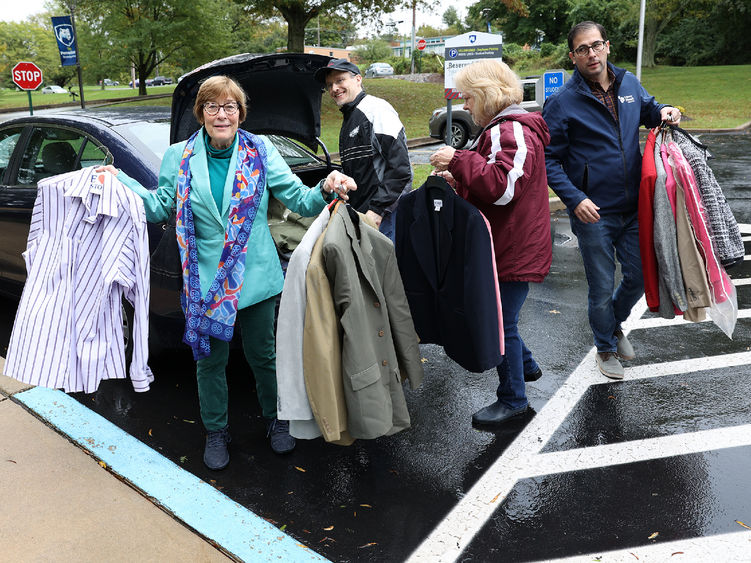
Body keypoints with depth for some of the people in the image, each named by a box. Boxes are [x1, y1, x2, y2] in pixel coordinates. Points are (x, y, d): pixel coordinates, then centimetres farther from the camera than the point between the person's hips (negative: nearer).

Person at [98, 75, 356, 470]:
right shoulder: (179, 157, 1)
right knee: (210, 359, 12)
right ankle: (216, 432, 34)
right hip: (206, 281, 1)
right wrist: (120, 182, -4)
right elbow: (160, 208, 6)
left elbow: (300, 201, -6)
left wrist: (326, 189, -26)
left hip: (256, 277, 0)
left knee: (263, 355, 14)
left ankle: (275, 420, 38)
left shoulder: (260, 151, -3)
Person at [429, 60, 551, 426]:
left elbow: (504, 186, -31)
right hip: (502, 246, 11)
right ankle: (525, 366, 40)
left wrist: (458, 161, -27)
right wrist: (458, 180, 10)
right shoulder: (500, 128, 17)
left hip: (514, 252, -11)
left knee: (502, 323, -1)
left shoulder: (513, 131, -18)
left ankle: (513, 399, 15)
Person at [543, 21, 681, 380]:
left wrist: (662, 113, 1)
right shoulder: (562, 103, -11)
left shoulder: (629, 84, 5)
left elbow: (646, 109, 25)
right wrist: (574, 199, -21)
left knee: (639, 276, 15)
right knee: (602, 288, 8)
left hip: (633, 208, 5)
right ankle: (606, 348, 32)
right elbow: (549, 159, -10)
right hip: (594, 212, -5)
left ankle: (615, 324, 45)